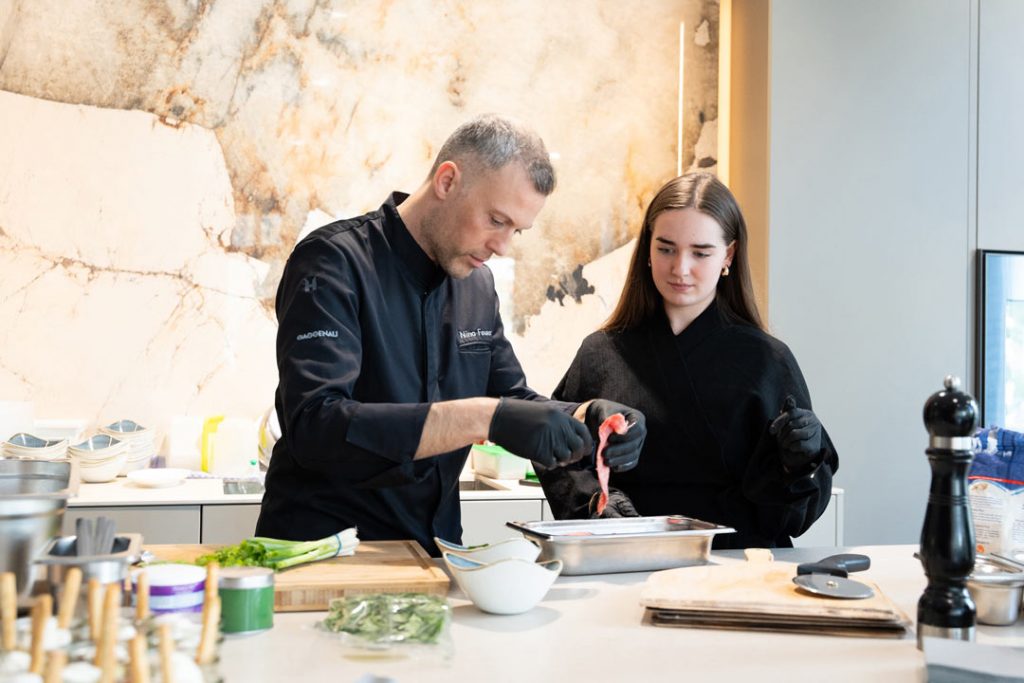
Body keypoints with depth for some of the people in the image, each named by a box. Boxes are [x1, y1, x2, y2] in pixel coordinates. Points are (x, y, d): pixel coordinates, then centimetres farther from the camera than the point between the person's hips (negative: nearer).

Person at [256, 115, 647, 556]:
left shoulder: (477, 283, 8)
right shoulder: (334, 262, -13)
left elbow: (514, 400, 15)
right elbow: (315, 427, -25)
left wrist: (588, 417, -6)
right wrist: (483, 418, -30)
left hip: (435, 546, 6)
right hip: (322, 549, -5)